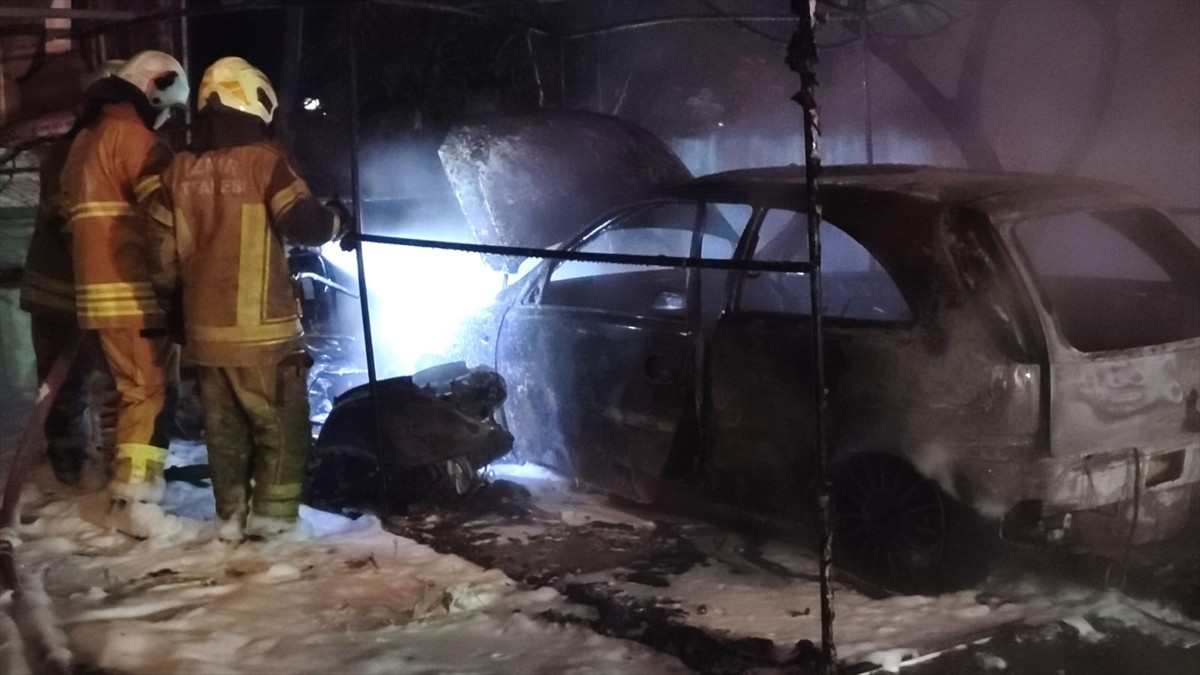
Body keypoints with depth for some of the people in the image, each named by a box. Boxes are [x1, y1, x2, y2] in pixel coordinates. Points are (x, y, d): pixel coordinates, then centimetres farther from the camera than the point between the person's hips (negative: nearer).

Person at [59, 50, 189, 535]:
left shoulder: (85, 136, 19)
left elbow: (72, 214, 21)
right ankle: (133, 503, -9)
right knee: (146, 391, -7)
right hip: (131, 290, -9)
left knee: (128, 386, 16)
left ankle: (128, 485, 22)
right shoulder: (133, 136, -12)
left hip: (96, 287, 10)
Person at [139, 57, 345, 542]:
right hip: (262, 325, -5)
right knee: (281, 422, 7)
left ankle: (231, 514, 19)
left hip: (205, 325, 5)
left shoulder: (178, 172, 4)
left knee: (224, 425, 15)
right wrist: (336, 222, 4)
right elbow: (304, 225, -16)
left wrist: (170, 294, 21)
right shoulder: (263, 160, -11)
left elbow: (161, 251, 6)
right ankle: (273, 511, 7)